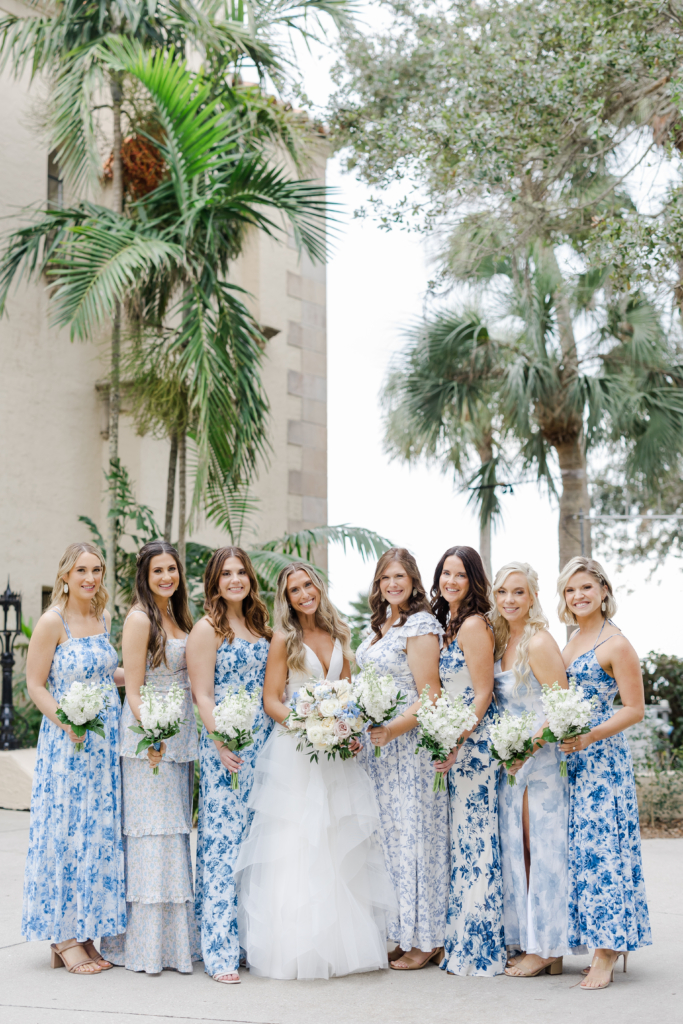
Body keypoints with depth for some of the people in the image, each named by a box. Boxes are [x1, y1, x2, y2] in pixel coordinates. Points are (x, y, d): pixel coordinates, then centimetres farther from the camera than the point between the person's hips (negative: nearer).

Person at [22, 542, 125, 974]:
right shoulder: (52, 621, -9)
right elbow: (35, 684, -8)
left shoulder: (104, 619, 10)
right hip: (68, 742, -6)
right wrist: (68, 724, -20)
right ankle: (63, 937, 9)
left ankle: (86, 934, 17)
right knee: (66, 831, -2)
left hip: (107, 741, 6)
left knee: (100, 832, 8)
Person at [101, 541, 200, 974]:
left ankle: (176, 937, 19)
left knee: (176, 833, 11)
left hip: (181, 736, 8)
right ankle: (145, 943, 1)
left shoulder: (179, 617, 14)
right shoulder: (140, 618, -9)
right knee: (152, 832, -6)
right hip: (149, 737, -8)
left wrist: (193, 734, 12)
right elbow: (134, 689, -13)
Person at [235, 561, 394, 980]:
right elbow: (271, 700, -6)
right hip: (294, 752, -5)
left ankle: (343, 943, 15)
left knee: (341, 849, 6)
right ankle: (297, 949, 1)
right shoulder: (285, 639, -2)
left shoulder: (337, 636, 11)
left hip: (336, 754, 5)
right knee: (296, 847, -5)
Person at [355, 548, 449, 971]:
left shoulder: (421, 626, -10)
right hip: (377, 742, 8)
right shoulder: (379, 626, 16)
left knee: (412, 833, -4)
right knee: (388, 834, 9)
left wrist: (396, 728, -26)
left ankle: (425, 941, 6)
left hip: (411, 743, -8)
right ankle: (400, 934, 17)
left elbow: (430, 695, -15)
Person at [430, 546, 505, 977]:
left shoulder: (474, 625, -12)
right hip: (453, 742, 9)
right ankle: (462, 942, 19)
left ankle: (478, 948, 4)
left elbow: (483, 693, -15)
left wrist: (456, 743, -18)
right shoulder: (447, 624, 15)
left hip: (474, 742, -9)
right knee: (461, 840, 11)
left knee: (474, 842, -4)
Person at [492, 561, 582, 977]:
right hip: (511, 759, 8)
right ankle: (528, 943, 18)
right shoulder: (501, 641, 10)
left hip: (543, 756, -8)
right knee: (517, 849, 10)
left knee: (543, 849, -2)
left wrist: (529, 746, -21)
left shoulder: (539, 642, -15)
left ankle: (546, 948, 6)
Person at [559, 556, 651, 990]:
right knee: (580, 847, 5)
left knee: (602, 845, -6)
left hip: (603, 758, -7)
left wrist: (587, 738, -20)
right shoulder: (572, 641, 15)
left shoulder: (615, 644, -8)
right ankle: (614, 942, 12)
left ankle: (607, 953, 0)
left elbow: (635, 709, -10)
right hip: (571, 758, 8)